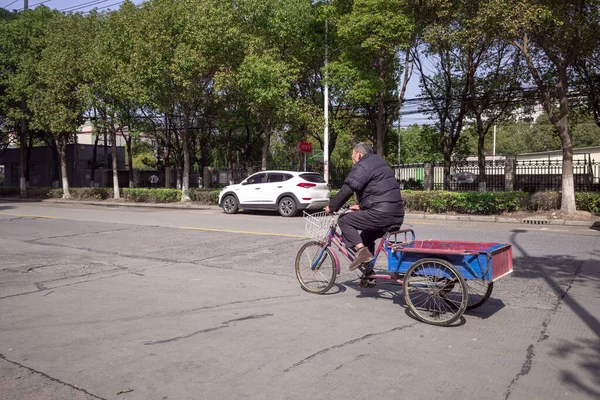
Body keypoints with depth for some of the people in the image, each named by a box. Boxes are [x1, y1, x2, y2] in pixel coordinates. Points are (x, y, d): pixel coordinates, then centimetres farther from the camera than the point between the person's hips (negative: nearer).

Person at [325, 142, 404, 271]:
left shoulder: (362, 166, -5)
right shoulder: (380, 162, 25)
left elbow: (347, 190, -13)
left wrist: (331, 207, -1)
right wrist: (361, 206, 31)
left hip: (381, 214, -10)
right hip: (397, 216, 10)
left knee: (344, 220, 2)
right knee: (366, 237, 27)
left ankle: (361, 250, -12)